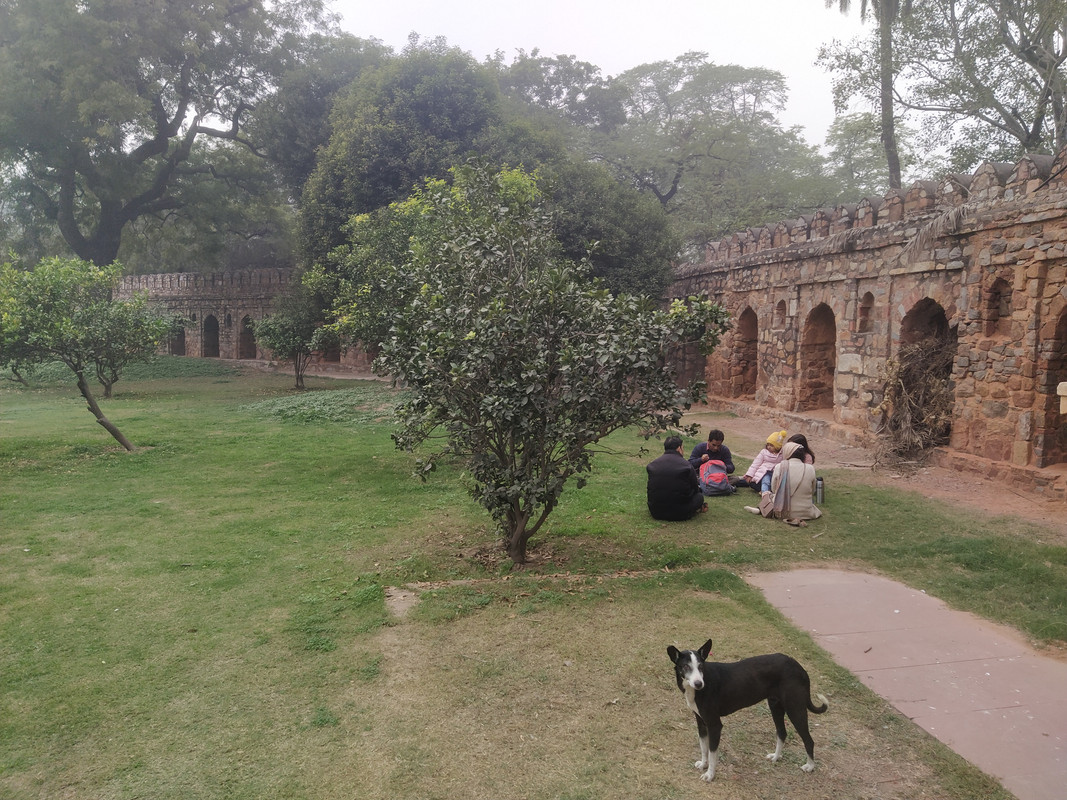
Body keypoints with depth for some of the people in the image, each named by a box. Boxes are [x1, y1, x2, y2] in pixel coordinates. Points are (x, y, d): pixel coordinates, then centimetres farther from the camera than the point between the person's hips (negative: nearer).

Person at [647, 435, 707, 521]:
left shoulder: (652, 465, 1)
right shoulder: (686, 465, -10)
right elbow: (695, 489, 3)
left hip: (656, 513, 4)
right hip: (680, 514, -4)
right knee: (699, 496, 19)